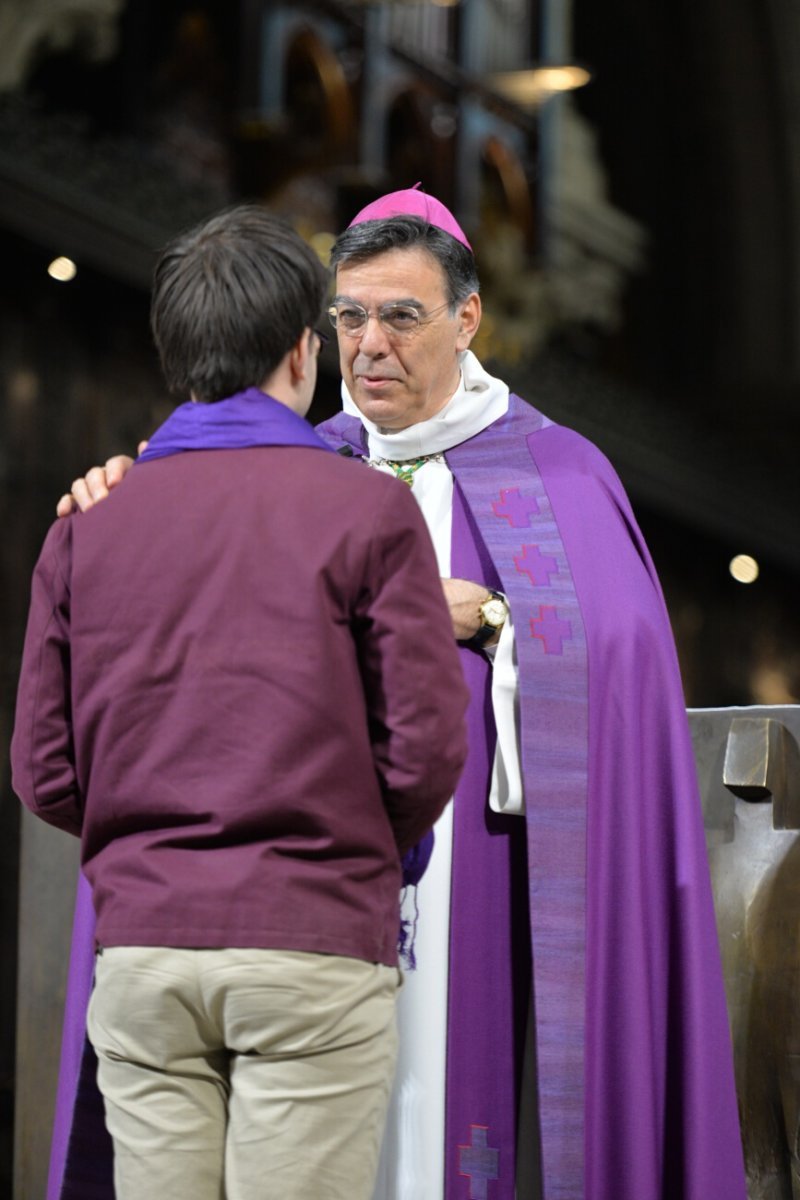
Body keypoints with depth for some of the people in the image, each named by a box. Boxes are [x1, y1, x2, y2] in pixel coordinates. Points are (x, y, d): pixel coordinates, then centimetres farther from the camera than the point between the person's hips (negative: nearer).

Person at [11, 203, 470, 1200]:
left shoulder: (86, 527, 8)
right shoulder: (367, 510, -2)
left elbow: (43, 772, 7)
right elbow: (426, 750, -5)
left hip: (140, 954, 3)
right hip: (312, 950, -3)